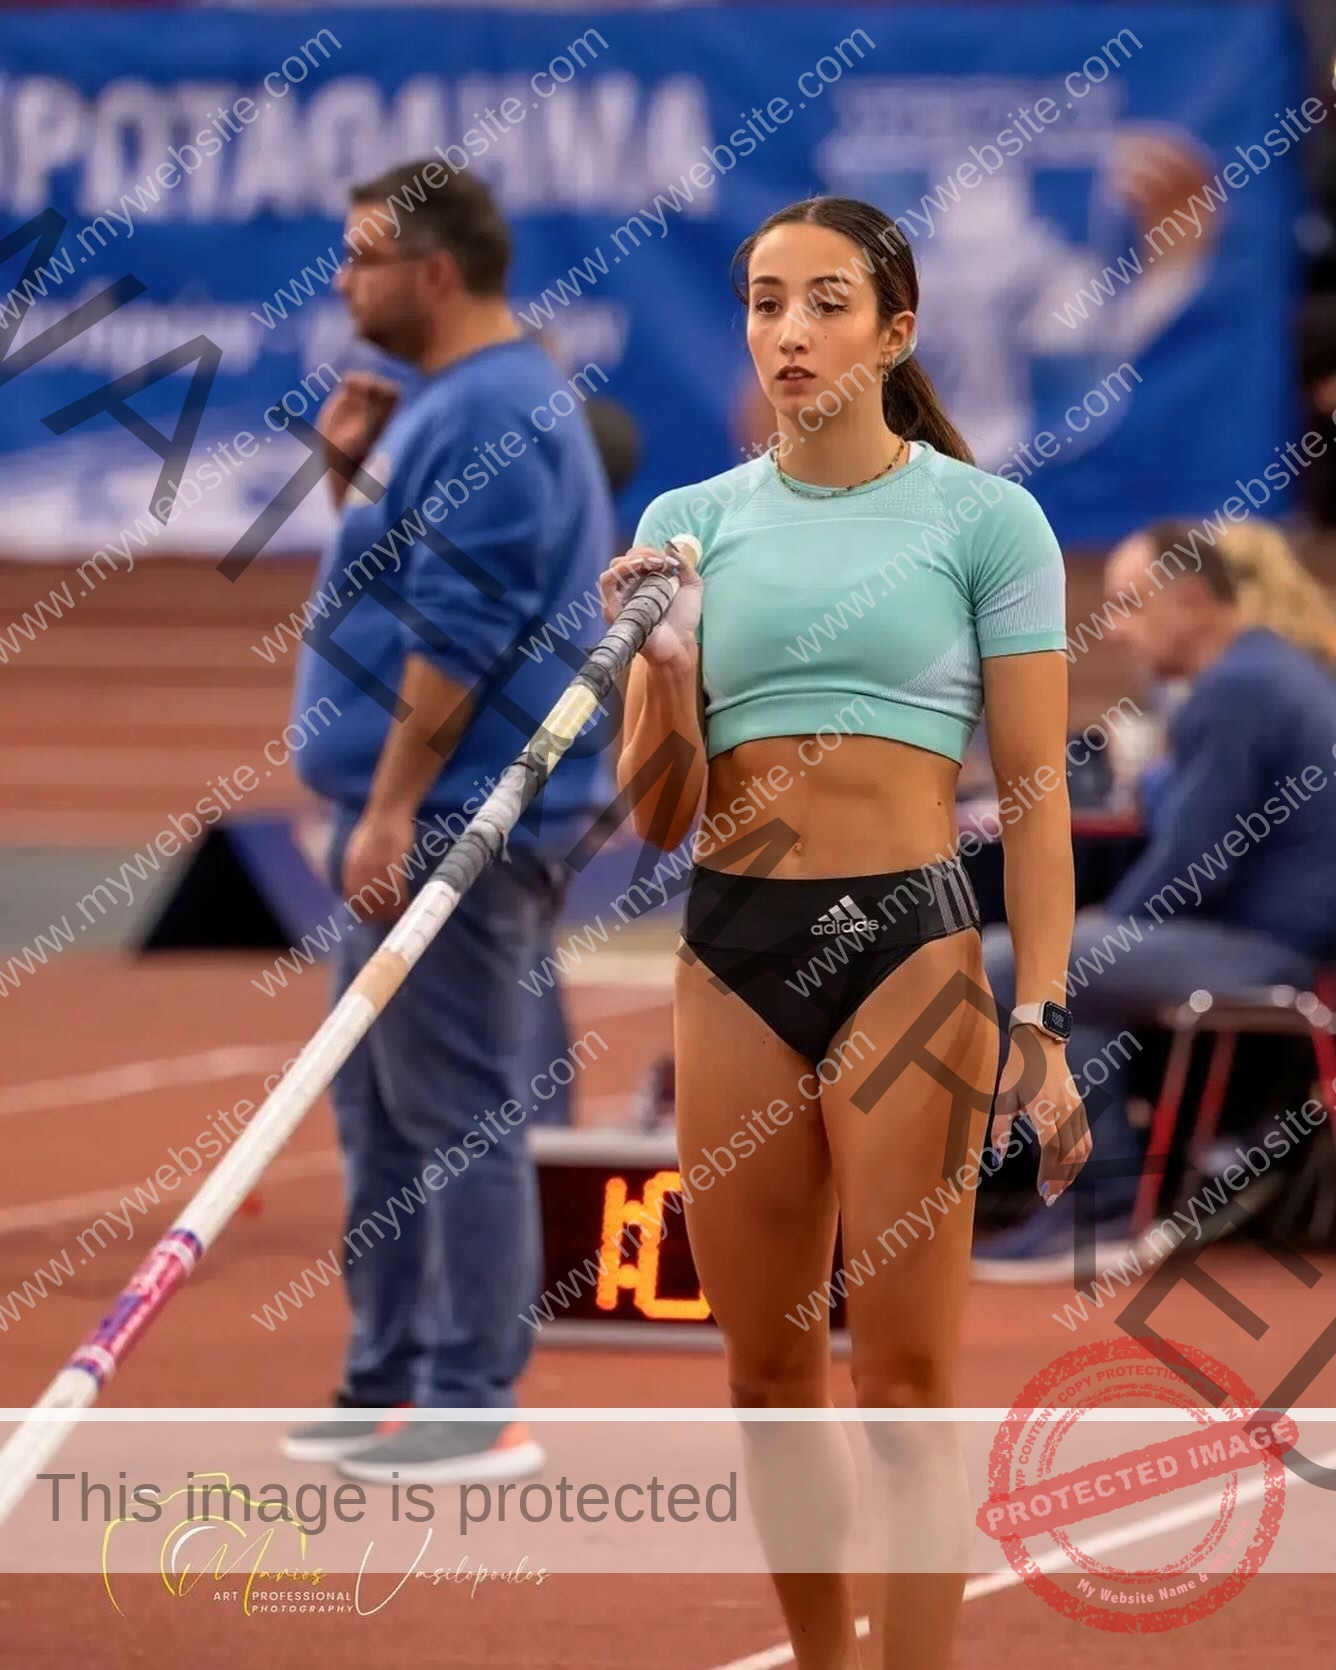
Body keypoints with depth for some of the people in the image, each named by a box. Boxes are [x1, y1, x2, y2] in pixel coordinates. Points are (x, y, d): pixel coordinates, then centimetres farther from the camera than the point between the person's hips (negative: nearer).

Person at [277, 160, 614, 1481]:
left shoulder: (490, 420, -17)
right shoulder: (450, 407, 16)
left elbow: (456, 639, -22)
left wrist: (390, 812, -21)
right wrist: (352, 471, 9)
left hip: (454, 825, -11)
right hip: (417, 824, 11)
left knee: (455, 1115, -8)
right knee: (381, 1110, 15)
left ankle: (473, 1409, -5)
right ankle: (390, 1383, 21)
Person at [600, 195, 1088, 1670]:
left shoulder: (985, 519, 0)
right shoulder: (691, 522, 9)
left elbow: (1037, 796, -1)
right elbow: (658, 816, 8)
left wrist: (1038, 1022, -10)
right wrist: (666, 665, -10)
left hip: (910, 941, -4)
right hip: (732, 952, 4)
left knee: (905, 1378, -6)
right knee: (766, 1373, 8)